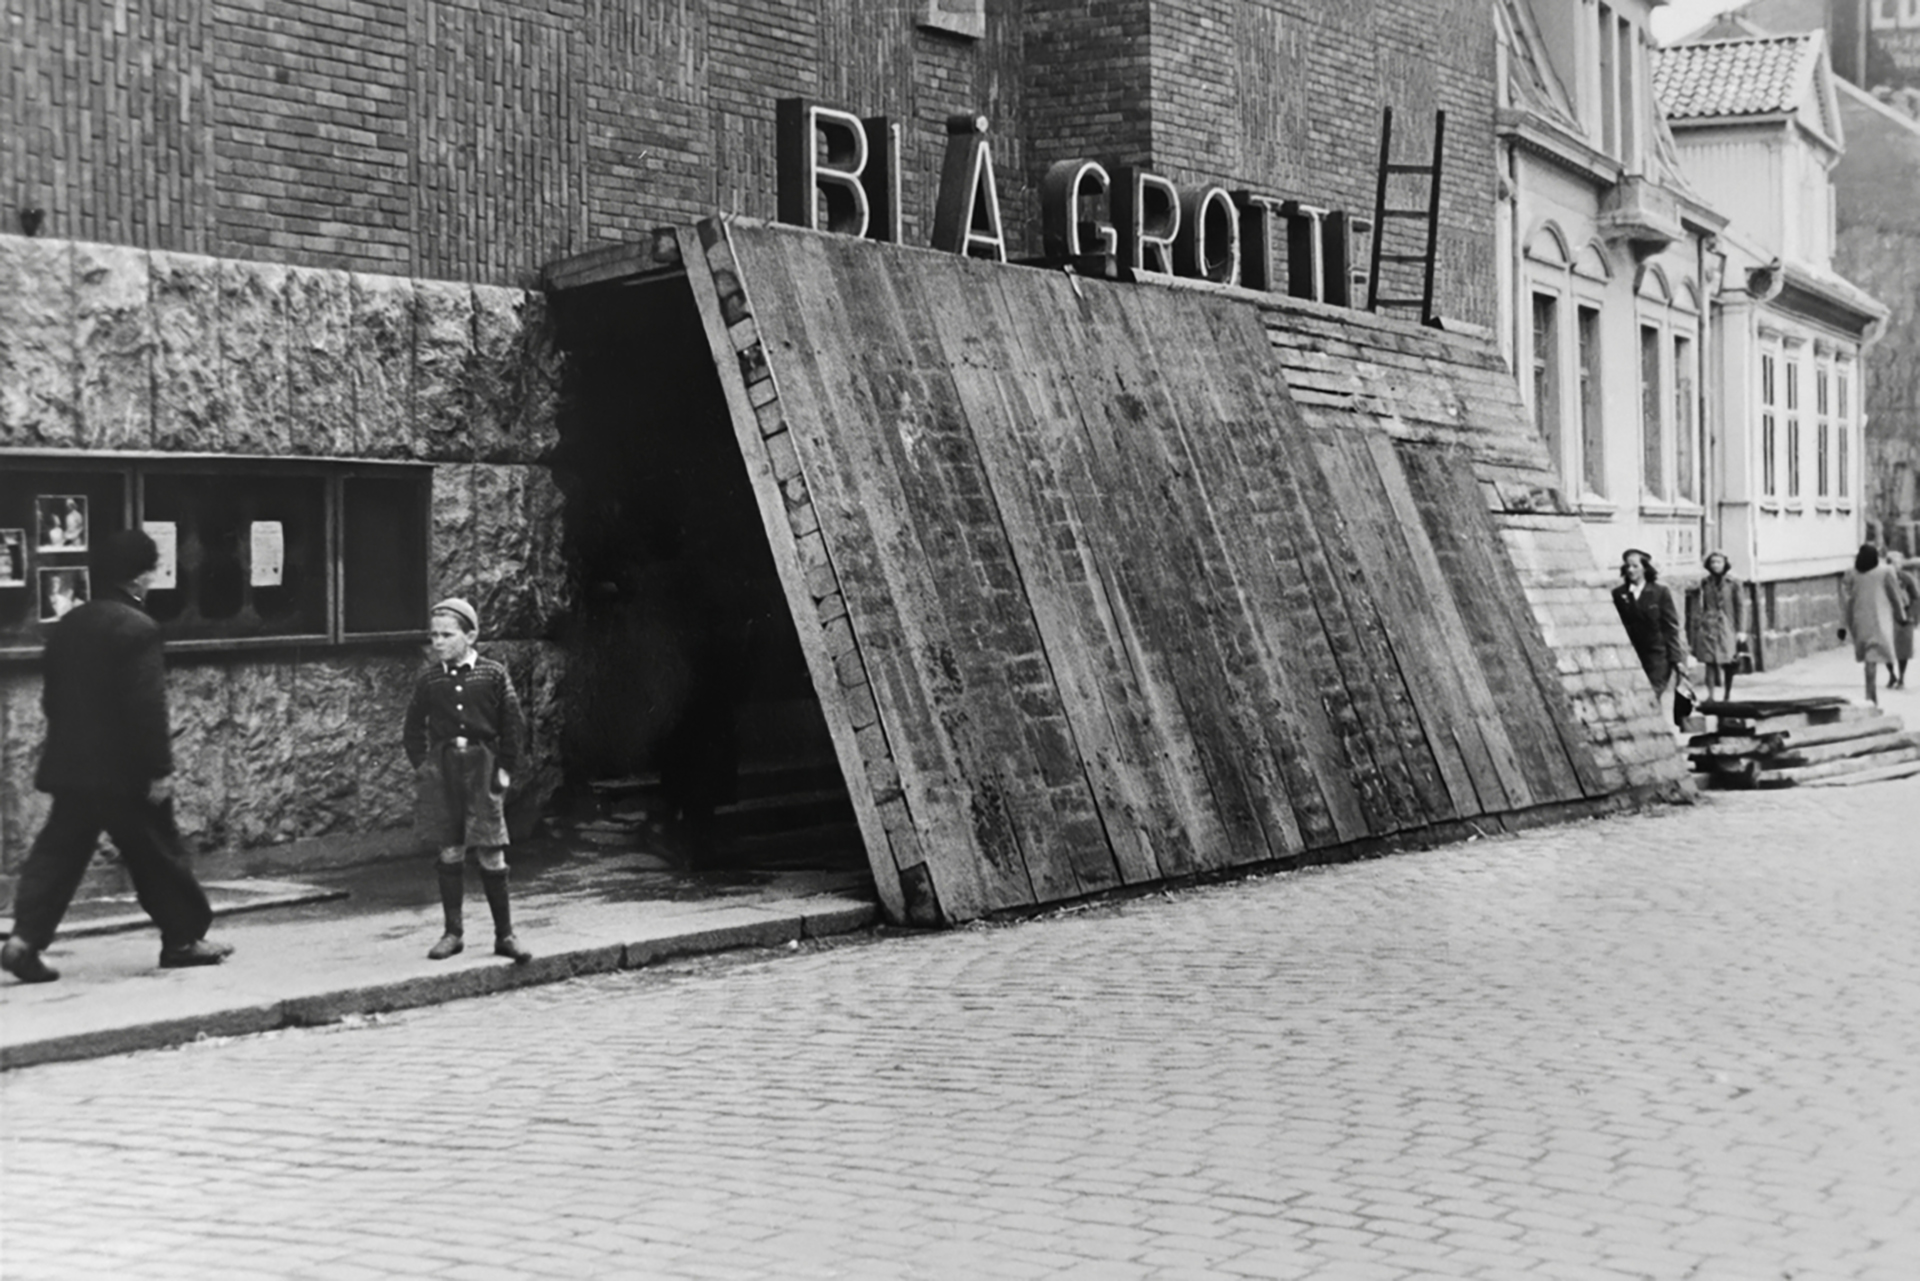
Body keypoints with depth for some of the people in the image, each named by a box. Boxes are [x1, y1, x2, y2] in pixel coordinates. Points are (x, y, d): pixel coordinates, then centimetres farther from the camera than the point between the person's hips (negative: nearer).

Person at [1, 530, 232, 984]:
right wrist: (160, 768, -16)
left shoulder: (67, 625, 10)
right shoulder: (137, 628, -15)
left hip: (69, 765, 7)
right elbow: (147, 706, -19)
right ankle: (184, 938, 17)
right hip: (124, 770, -7)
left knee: (59, 853, 7)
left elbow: (51, 696, 16)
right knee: (156, 856, 6)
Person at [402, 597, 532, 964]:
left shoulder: (493, 675, -3)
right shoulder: (428, 680, 3)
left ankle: (504, 935, 7)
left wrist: (505, 767, -2)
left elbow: (512, 724, 1)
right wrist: (421, 765, 4)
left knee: (491, 855, -1)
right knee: (450, 853, 6)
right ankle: (453, 932, 16)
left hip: (482, 767, -2)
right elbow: (413, 728, 12)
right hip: (442, 769, 2)